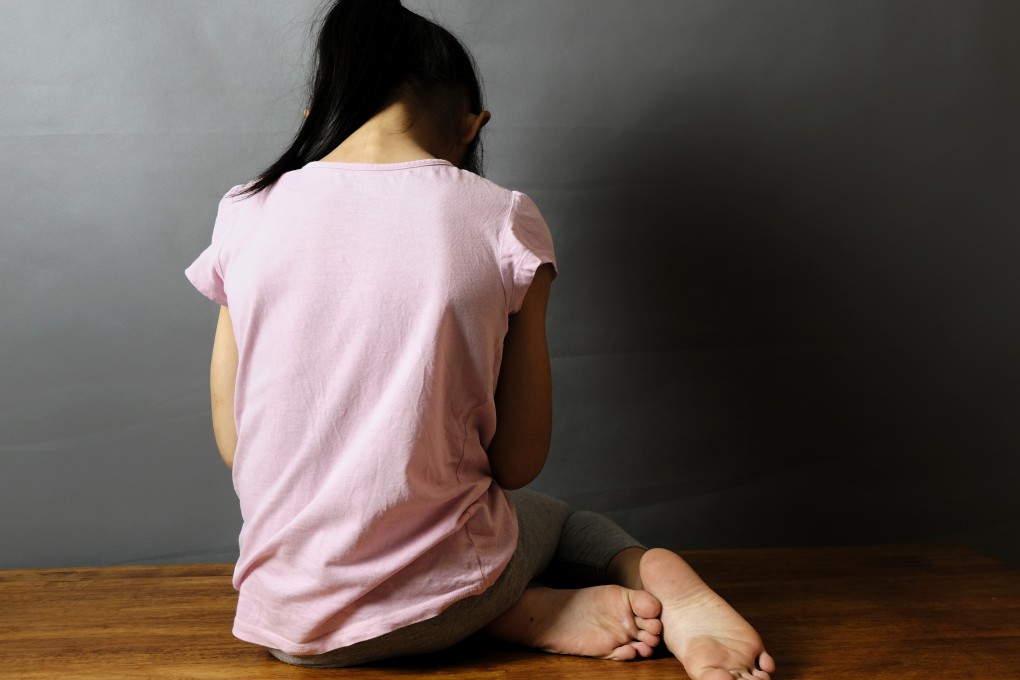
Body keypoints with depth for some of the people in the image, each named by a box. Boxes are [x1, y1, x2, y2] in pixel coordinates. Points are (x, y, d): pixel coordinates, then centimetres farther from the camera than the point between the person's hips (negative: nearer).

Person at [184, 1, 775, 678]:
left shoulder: (245, 214, -2)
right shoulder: (504, 219, -8)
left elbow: (235, 445, 3)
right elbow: (518, 462, -4)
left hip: (291, 620, 1)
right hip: (438, 602, -1)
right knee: (561, 519, 33)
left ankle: (549, 613, 4)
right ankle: (651, 572, 2)